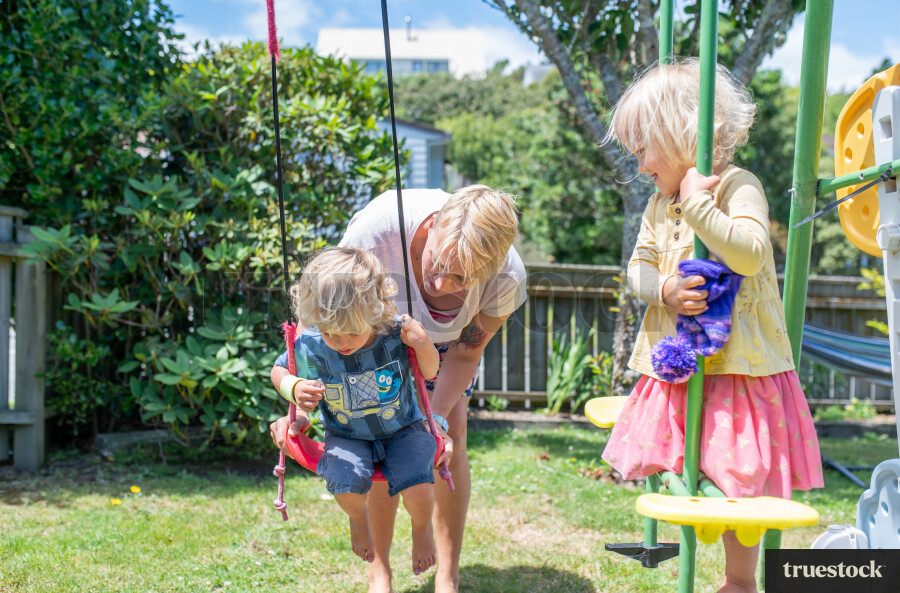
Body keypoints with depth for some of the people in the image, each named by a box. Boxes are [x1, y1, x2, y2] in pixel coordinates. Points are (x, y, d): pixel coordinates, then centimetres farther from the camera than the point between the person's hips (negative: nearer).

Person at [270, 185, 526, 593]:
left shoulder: (506, 279, -38)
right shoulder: (378, 226, -45)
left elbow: (466, 352, -20)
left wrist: (437, 418, -33)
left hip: (446, 338, 1)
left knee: (452, 436, -11)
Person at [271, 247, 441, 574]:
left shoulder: (396, 333, -23)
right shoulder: (310, 348, -21)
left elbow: (429, 373, -6)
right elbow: (278, 371, 1)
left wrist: (424, 346, -29)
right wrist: (295, 388, -22)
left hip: (402, 429, -1)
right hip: (347, 436, 1)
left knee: (418, 490, -23)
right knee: (346, 484, -28)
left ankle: (422, 527, 17)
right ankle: (358, 517, 13)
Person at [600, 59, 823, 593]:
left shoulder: (737, 185, -12)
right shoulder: (660, 202, 11)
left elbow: (751, 254, -27)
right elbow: (639, 265, 8)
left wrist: (697, 204, -27)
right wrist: (665, 290, -13)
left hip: (739, 361, -7)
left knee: (737, 479, 0)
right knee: (683, 472, 11)